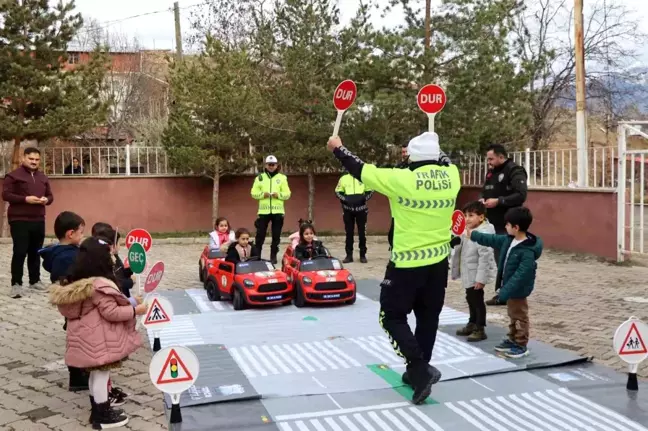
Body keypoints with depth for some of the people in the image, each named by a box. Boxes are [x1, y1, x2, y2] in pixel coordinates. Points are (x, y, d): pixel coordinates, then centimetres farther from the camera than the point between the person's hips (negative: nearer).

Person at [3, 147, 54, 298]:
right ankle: (16, 284, -4)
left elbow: (50, 195, 19)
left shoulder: (43, 177, 15)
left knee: (35, 252, 12)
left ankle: (35, 281, 22)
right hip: (19, 220, -6)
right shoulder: (13, 176, -4)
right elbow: (5, 195, -11)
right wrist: (25, 199, -21)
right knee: (20, 252, -9)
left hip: (38, 220, 6)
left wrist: (46, 200, -5)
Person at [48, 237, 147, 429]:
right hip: (99, 338, -10)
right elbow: (111, 312, -22)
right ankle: (102, 417, 11)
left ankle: (98, 410, 32)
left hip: (86, 336, 10)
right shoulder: (99, 285, -23)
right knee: (101, 374, 1)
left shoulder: (76, 283, 5)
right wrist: (136, 310, -13)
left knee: (96, 373, 20)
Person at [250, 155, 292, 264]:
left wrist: (278, 195, -16)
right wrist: (263, 194, -14)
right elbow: (253, 193, 4)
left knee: (276, 235, 4)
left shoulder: (282, 177, 6)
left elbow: (287, 194, 3)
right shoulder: (260, 177, 8)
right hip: (263, 210, 0)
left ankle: (273, 255, 13)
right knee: (260, 234, -1)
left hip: (278, 211, 0)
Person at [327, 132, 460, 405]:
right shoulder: (451, 176, -4)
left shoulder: (403, 179, -18)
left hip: (407, 264, -6)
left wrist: (338, 149, 8)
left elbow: (362, 170, -7)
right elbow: (443, 161, 22)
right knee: (428, 318, 16)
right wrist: (430, 146, 39)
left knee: (392, 317, 7)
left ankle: (420, 371, -6)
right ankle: (419, 372, 28)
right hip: (439, 262, 6)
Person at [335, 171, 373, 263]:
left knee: (362, 233, 4)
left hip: (361, 209, 0)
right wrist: (344, 199, -9)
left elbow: (370, 191, 7)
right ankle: (349, 255, 11)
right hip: (348, 210, 1)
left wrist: (364, 198, -11)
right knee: (349, 233, 5)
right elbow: (338, 192, 8)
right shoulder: (344, 178, 4)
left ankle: (363, 255, 13)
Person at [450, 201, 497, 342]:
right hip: (468, 274, 9)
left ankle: (480, 329, 13)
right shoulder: (468, 231, 6)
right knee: (471, 299, 21)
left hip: (476, 275, -9)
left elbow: (485, 257, -26)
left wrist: (480, 278, -26)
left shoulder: (483, 233, -24)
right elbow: (461, 251, 17)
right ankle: (472, 324, 36)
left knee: (478, 300, 2)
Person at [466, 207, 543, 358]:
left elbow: (521, 274, -29)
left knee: (519, 316, 4)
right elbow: (492, 240, 14)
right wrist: (471, 234, 18)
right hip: (510, 287, 9)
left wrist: (506, 290, -29)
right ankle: (512, 340, 34)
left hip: (518, 289, -9)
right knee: (512, 315, 21)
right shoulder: (508, 239, 0)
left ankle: (521, 345, 16)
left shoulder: (528, 251, -28)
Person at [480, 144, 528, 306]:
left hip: (508, 225, -8)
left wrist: (498, 201, -24)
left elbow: (521, 195, -21)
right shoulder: (491, 172, 14)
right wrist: (482, 200, 0)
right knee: (499, 259, 13)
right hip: (493, 224, 8)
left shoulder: (514, 171, -11)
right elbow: (485, 192, 23)